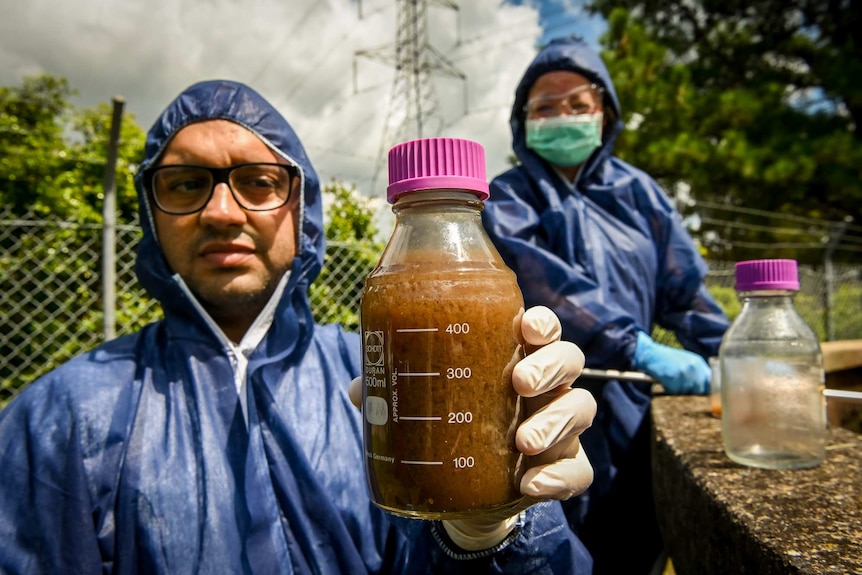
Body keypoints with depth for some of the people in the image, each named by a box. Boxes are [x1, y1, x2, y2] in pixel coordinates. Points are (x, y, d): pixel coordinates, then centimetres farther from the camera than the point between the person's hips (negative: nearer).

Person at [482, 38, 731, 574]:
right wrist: (638, 346, -27)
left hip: (630, 405, 4)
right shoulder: (509, 197, -2)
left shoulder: (637, 190, 9)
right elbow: (537, 278, -20)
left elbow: (684, 287, 8)